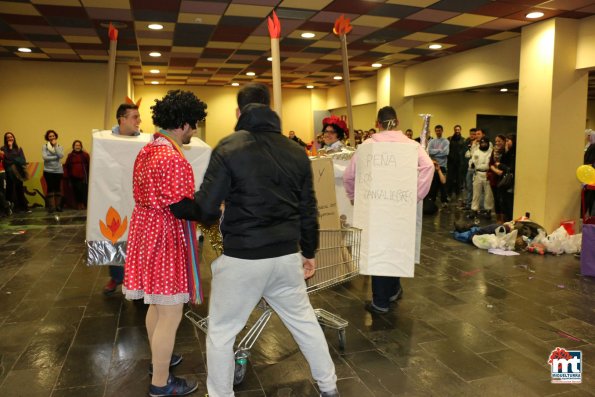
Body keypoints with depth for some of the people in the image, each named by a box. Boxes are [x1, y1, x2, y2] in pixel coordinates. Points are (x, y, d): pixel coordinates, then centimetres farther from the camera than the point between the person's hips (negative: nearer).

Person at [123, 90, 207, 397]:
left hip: (145, 230, 10)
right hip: (166, 237, -10)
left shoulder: (146, 151, 8)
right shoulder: (174, 159, -22)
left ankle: (158, 358, 44)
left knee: (157, 304, 25)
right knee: (171, 314, 3)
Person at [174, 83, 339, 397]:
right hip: (287, 255, 5)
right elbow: (308, 211, 8)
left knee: (220, 333, 15)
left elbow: (205, 209, -12)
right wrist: (309, 252, 20)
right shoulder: (296, 152, 4)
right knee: (304, 321, 22)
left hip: (242, 259, -4)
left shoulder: (228, 148, -10)